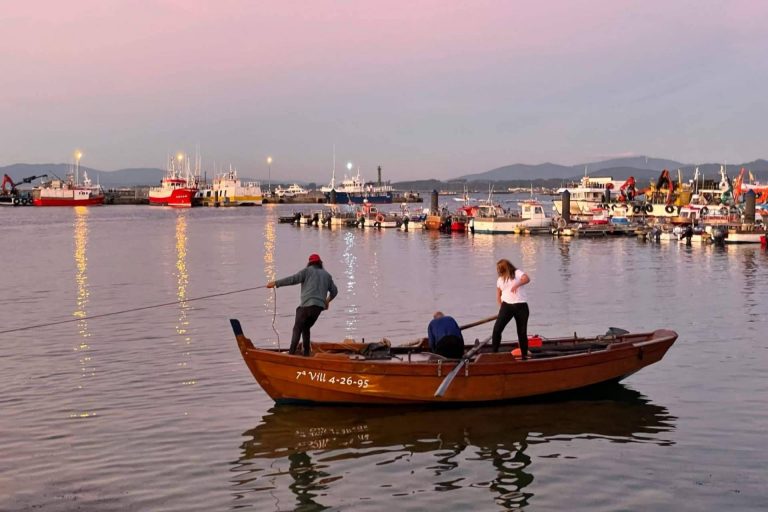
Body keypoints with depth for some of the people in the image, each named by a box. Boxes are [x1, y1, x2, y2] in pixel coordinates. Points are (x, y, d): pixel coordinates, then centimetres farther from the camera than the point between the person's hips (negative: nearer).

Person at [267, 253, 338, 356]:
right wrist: (328, 300, 43)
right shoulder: (327, 275, 20)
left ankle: (292, 352, -17)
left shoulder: (307, 271, 4)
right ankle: (306, 353, 13)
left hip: (307, 304, -5)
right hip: (319, 307, 5)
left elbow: (293, 279, -7)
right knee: (306, 328, 19)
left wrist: (276, 283, -5)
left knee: (297, 328, -4)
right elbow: (334, 291, 24)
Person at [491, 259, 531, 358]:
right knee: (497, 329, -13)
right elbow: (498, 295, 19)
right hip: (507, 305, 3)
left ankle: (524, 355, 12)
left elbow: (527, 279, -17)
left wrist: (517, 285, -33)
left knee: (522, 332, 2)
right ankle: (494, 352, -7)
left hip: (521, 306, -3)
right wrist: (501, 306, 6)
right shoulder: (500, 280, 16)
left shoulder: (517, 273, 3)